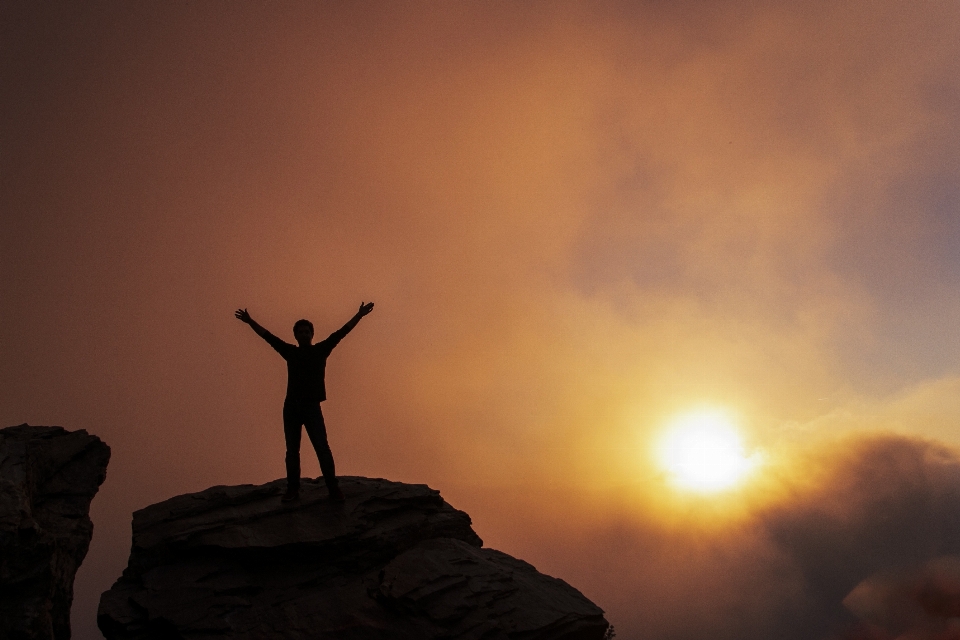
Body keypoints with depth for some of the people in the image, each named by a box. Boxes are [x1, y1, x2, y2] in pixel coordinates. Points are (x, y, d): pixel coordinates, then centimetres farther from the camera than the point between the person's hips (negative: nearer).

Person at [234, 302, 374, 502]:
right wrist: (250, 322, 12)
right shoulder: (291, 352, 10)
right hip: (291, 407, 3)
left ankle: (333, 489, -6)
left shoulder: (320, 350, 5)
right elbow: (268, 336, 13)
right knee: (292, 450, 6)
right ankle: (293, 489, 12)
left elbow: (341, 332, 1)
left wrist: (359, 315, -3)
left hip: (312, 407, -3)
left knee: (322, 448, -8)